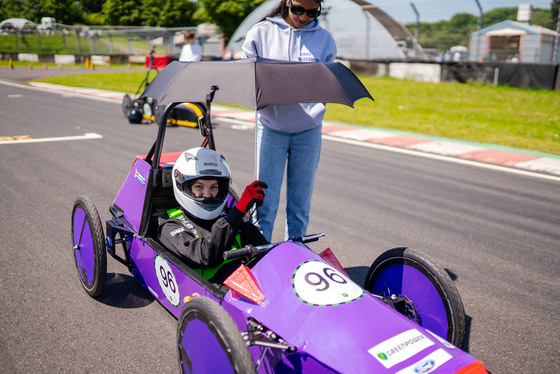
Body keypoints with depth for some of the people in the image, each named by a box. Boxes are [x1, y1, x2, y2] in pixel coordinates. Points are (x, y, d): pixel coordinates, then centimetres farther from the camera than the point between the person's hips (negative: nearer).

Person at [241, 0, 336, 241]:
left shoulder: (324, 38, 8)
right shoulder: (261, 33, 4)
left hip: (308, 130, 2)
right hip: (271, 127, -1)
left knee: (300, 204, 7)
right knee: (265, 202, -2)